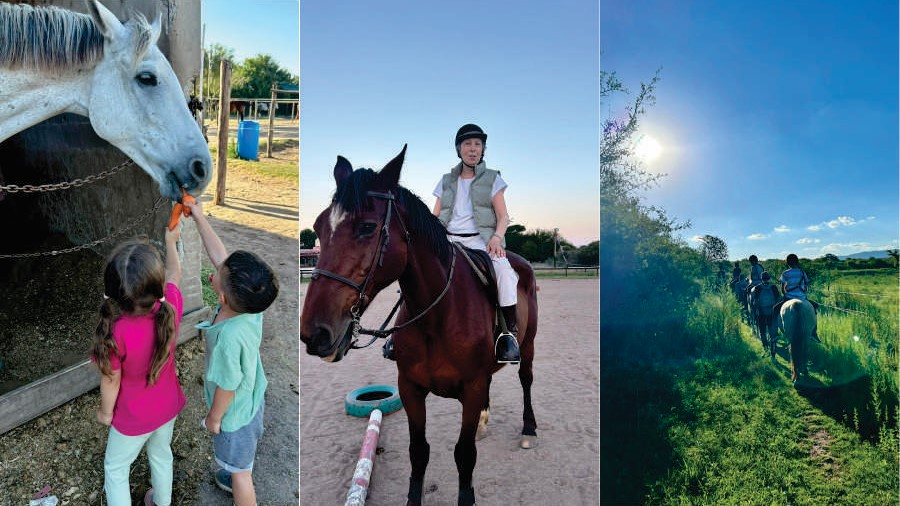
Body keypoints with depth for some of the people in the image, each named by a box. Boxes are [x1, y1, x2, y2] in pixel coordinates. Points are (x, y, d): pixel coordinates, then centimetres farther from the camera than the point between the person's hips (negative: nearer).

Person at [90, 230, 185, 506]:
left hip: (133, 418, -4)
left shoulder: (114, 333, -38)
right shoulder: (171, 306, -28)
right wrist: (170, 240, 12)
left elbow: (111, 381, -20)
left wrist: (105, 412, 0)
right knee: (161, 453, 30)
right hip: (168, 406, 4)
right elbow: (174, 273, -5)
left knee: (115, 468, 24)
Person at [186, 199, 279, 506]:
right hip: (254, 398, 8)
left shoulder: (229, 337, -43)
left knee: (239, 471, 20)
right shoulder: (250, 302, -25)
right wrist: (199, 218, -7)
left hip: (234, 412, -8)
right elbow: (219, 255, -12)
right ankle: (239, 481, 64)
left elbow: (227, 387, -27)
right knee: (244, 456, 36)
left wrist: (214, 418, -9)